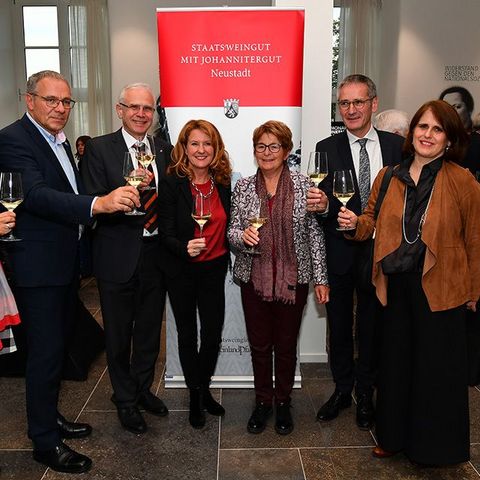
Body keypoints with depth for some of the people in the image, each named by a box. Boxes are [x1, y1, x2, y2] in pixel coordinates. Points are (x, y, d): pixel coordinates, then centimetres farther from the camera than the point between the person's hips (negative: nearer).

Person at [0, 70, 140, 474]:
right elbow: (36, 195, -31)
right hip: (38, 266, -9)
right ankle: (45, 441, 18)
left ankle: (49, 416, 37)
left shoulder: (60, 140, 14)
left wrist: (118, 194, 7)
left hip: (66, 262, 9)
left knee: (57, 345, 19)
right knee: (46, 351, 1)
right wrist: (98, 203, -44)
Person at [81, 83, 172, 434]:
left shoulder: (164, 150, 7)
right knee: (119, 335, 11)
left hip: (156, 254, 4)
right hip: (118, 256, -4)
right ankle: (125, 399, 33)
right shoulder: (99, 148, -6)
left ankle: (142, 388, 41)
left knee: (150, 330, 19)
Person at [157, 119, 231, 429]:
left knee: (213, 334, 7)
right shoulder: (172, 183, -12)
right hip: (181, 271, -3)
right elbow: (166, 233, -14)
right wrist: (185, 248, -31)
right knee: (188, 335, 11)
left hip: (214, 268, 3)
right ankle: (195, 395, 30)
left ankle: (204, 389, 33)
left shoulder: (223, 182, 0)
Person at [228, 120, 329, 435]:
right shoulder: (243, 187, 2)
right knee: (259, 344, 12)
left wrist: (321, 278, -2)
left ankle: (283, 402, 34)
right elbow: (232, 233, 4)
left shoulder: (303, 185, -2)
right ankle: (263, 402, 33)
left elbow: (315, 234, -1)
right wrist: (243, 236, -20)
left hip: (293, 278, -1)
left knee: (287, 345, 12)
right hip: (255, 278, 1)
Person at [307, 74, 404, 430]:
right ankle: (342, 390, 35)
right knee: (339, 327, 14)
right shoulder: (327, 149, -3)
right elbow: (325, 204, -9)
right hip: (340, 255, 0)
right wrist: (322, 206, -32)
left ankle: (365, 394, 34)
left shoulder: (396, 146, 1)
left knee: (371, 327, 15)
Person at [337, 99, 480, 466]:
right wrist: (355, 222, -9)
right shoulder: (388, 177, 2)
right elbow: (373, 222, 13)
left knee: (437, 368, 11)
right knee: (396, 362, 15)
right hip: (396, 285, 4)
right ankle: (396, 436, 37)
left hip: (440, 288, -3)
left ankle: (435, 445, 35)